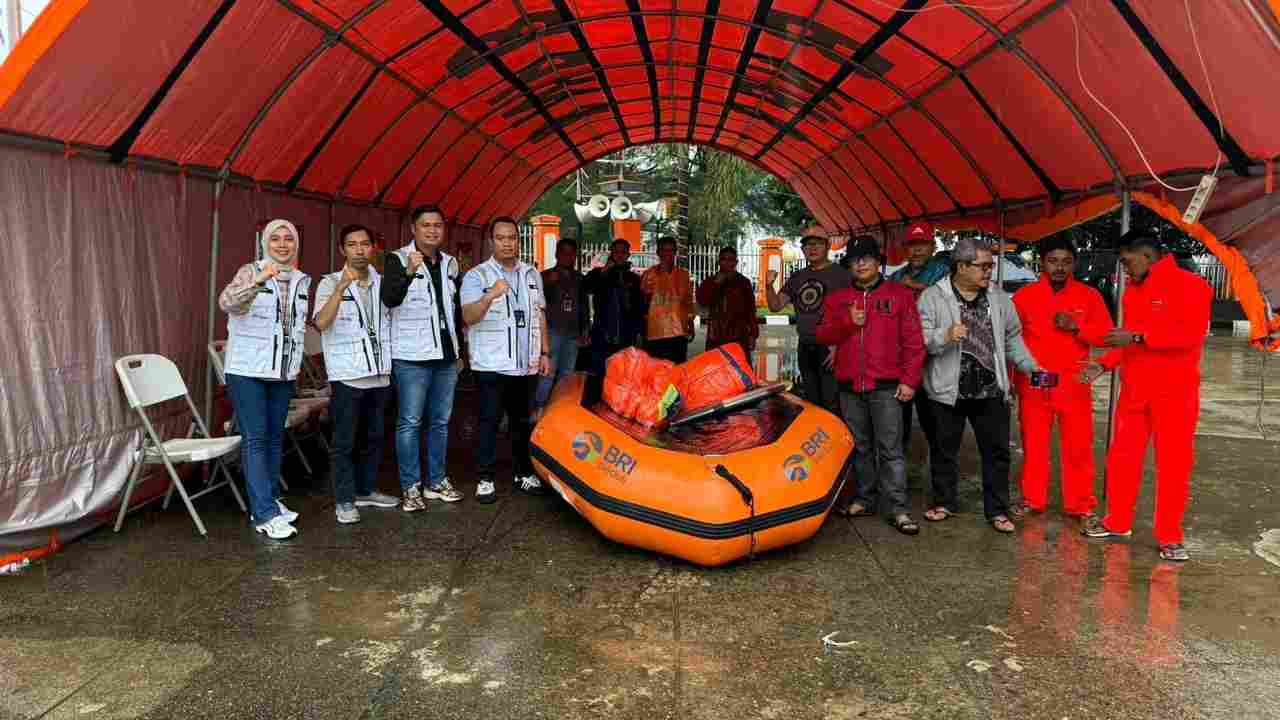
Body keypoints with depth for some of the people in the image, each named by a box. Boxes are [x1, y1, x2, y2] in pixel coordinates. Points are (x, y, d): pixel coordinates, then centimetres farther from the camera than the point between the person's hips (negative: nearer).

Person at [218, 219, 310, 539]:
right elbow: (225, 302, -24)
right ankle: (265, 515, -7)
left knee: (275, 438, 12)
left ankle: (269, 502, 22)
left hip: (284, 372, 6)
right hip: (247, 370, -5)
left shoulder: (303, 280, 10)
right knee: (255, 439, -6)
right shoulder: (250, 272, -6)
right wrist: (257, 281, -38)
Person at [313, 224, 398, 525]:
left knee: (373, 438, 14)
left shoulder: (382, 283, 10)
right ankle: (344, 500, 9)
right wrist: (341, 287, -34)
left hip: (380, 375, 5)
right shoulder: (330, 283, -4)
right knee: (344, 441, 0)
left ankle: (366, 490, 27)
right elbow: (321, 322, -21)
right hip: (347, 375, -5)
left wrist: (391, 365, 10)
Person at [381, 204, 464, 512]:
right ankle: (410, 487, 7)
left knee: (440, 422, 12)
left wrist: (458, 348, 18)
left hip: (446, 355, 6)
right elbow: (389, 299, -23)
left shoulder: (450, 263, 12)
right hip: (411, 357, -6)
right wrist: (409, 272, -40)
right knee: (410, 423, -1)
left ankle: (436, 482, 22)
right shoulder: (397, 259, -6)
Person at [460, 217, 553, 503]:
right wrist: (490, 296, -35)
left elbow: (540, 315, 18)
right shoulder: (477, 275, -3)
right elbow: (469, 317, -16)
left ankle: (524, 473, 22)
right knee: (489, 421, -3)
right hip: (491, 364, -4)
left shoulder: (532, 274, 14)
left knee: (523, 421, 11)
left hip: (526, 364, 5)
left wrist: (545, 353, 11)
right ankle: (485, 478, 4)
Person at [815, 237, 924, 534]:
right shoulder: (837, 299, 13)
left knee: (890, 449, -6)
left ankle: (897, 509, -2)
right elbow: (821, 335, 5)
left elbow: (913, 342, 1)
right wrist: (847, 321, -11)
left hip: (886, 387, -3)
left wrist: (909, 380, -6)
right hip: (850, 387, 4)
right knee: (860, 447, 12)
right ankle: (864, 499, 23)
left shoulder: (900, 295, 5)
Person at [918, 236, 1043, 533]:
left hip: (991, 390, 3)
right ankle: (944, 501, 28)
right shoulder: (932, 297, -4)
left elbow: (1012, 338, 17)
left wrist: (1030, 366, 7)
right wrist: (945, 336, -28)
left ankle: (997, 509, 19)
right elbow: (920, 339, -11)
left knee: (997, 451, 6)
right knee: (944, 450, 10)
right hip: (947, 390, -3)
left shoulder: (999, 298, 10)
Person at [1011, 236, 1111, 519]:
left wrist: (1076, 327, -15)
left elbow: (1106, 335, 2)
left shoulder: (1089, 296, 4)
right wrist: (1010, 377, 0)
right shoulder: (1024, 296, 2)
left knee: (1078, 447, 2)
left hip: (1074, 383, 0)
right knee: (1033, 445, 9)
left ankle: (1080, 505, 14)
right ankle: (1032, 500, 21)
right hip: (1032, 383, 0)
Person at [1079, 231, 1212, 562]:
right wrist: (1103, 364, 7)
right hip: (1133, 390, 7)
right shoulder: (1131, 293, 13)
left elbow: (1192, 334, -21)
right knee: (1121, 458, 10)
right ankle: (1118, 522, 23)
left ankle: (1169, 537, 10)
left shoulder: (1191, 285, -8)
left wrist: (1138, 336, -24)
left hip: (1175, 392, -6)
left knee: (1173, 464, 1)